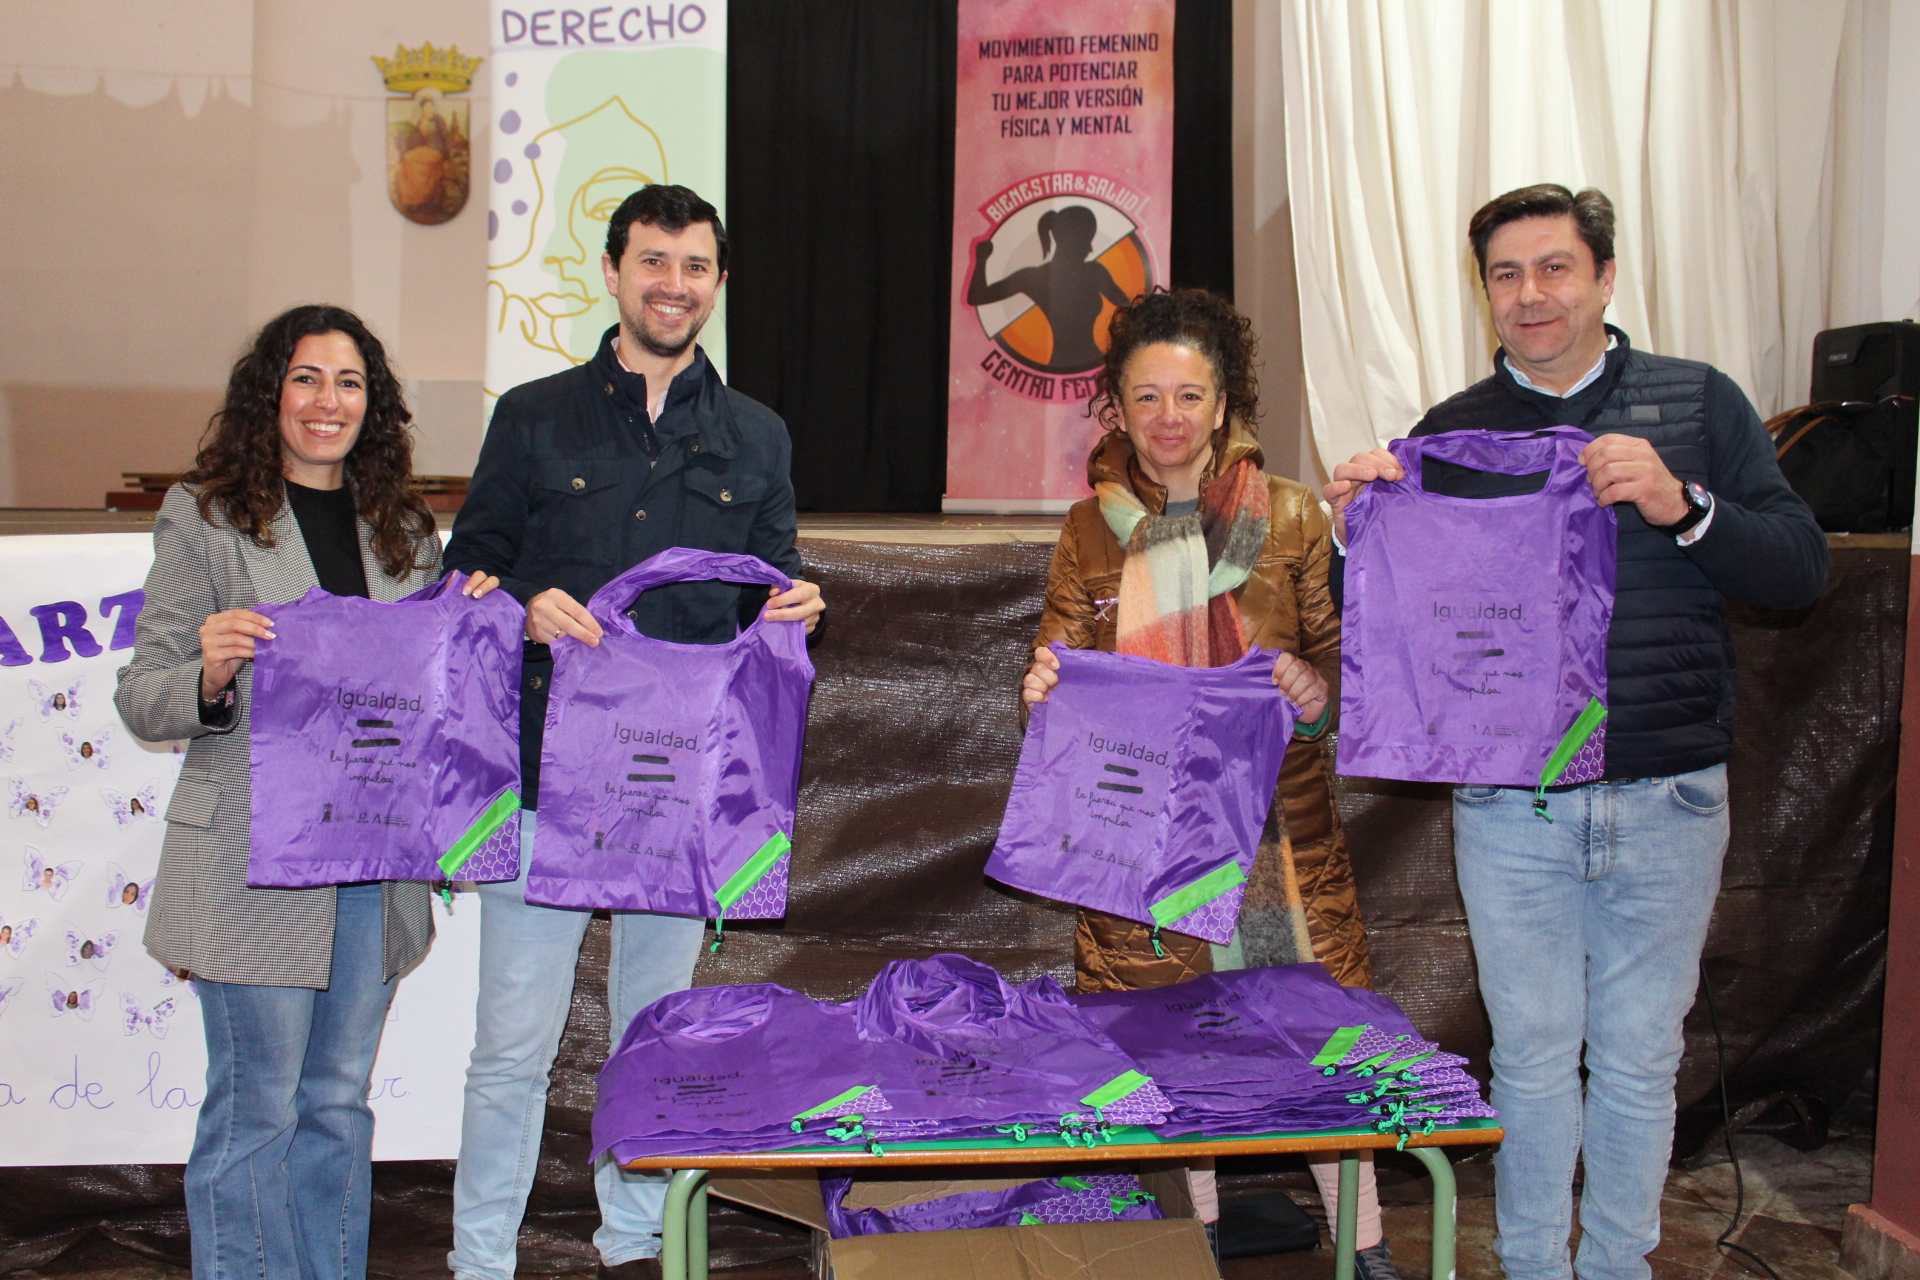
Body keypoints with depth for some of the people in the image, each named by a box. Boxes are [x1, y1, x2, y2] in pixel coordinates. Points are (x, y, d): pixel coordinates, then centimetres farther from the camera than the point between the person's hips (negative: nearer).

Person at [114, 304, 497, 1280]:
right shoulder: (205, 518, -2)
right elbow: (142, 702, -4)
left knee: (339, 1103, 14)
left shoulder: (406, 529, 12)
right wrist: (212, 676, -24)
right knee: (255, 1110, 2)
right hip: (256, 863, -4)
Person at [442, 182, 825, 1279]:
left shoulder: (757, 438, 12)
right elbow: (470, 572, 5)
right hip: (547, 768, -2)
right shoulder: (536, 418, 5)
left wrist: (794, 610, -8)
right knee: (516, 1040, 0)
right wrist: (524, 609, -15)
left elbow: (769, 595, 15)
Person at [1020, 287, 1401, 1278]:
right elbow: (1064, 691, 8)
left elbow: (1346, 659, 4)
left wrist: (1318, 691, -18)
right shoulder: (1090, 530, 5)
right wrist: (1042, 688, -15)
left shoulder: (1290, 517, 2)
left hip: (1277, 824, 0)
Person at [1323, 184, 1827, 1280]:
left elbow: (1801, 570, -3)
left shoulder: (1700, 401, 3)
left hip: (1667, 800, 0)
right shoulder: (1449, 435, 5)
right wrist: (1359, 529, -13)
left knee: (1640, 1058, 11)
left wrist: (1681, 506, -19)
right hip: (1508, 806, 0)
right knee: (1534, 1054, 9)